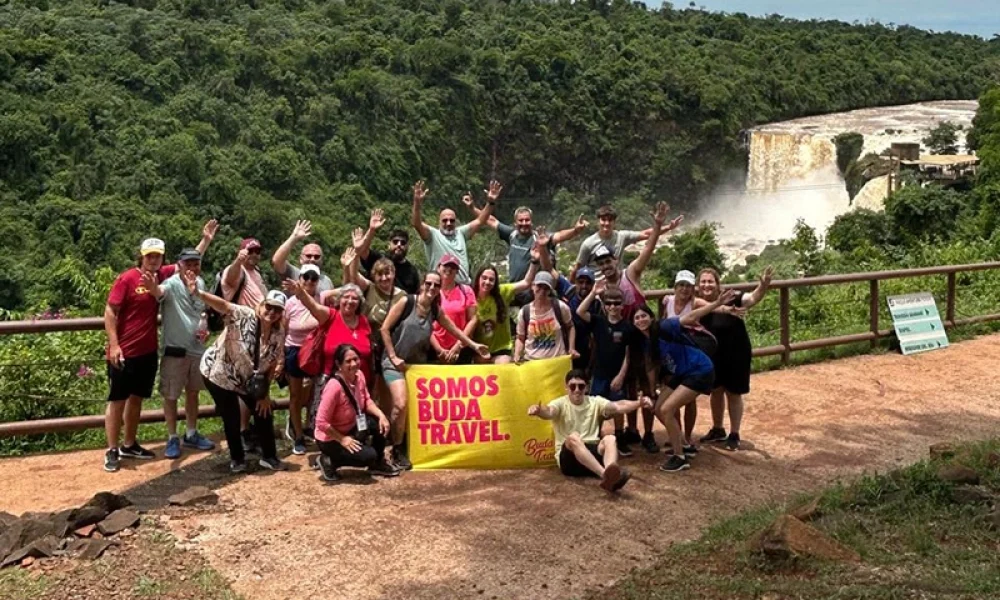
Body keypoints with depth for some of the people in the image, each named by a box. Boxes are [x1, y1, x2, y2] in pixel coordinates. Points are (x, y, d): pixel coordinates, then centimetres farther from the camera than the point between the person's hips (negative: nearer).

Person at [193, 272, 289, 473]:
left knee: (264, 413, 5)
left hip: (248, 380, 5)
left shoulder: (279, 333, -11)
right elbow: (221, 304, -42)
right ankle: (237, 458, 22)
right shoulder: (243, 315, -25)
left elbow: (276, 363, -2)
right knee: (232, 419, 0)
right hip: (219, 374, -5)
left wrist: (264, 392, -2)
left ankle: (268, 456, 23)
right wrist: (198, 293, -60)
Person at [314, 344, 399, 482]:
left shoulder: (359, 375, -11)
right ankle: (329, 461, 4)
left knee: (380, 423, -11)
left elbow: (366, 401, 4)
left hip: (351, 428, 7)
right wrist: (342, 439, -22)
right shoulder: (334, 386, -33)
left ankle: (378, 464, 13)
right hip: (330, 439, -7)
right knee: (369, 456, -19)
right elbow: (321, 422, -28)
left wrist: (381, 415, -14)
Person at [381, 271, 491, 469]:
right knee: (400, 404, -19)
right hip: (395, 361, -5)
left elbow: (455, 330, 16)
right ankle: (398, 450, -2)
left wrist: (474, 345, 16)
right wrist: (393, 356, -12)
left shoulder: (436, 311, 3)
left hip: (417, 363, 6)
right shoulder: (406, 302, -12)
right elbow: (384, 329, -10)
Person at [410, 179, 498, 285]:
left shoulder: (461, 233, 14)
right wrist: (417, 202, -32)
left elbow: (480, 221, 9)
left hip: (464, 286, 5)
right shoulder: (433, 235, 0)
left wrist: (490, 203, -5)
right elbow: (416, 224, -16)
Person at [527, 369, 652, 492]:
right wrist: (538, 410, -50)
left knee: (610, 439, -27)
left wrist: (638, 403, -28)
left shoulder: (595, 402, 9)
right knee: (573, 437, -35)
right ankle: (604, 474, -54)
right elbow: (549, 412, -25)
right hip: (569, 457, -3)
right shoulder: (560, 404, 0)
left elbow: (618, 407, -8)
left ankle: (611, 474, -58)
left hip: (593, 451, 3)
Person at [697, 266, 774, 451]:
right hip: (713, 355, 4)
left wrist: (764, 285, -53)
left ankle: (734, 435, 22)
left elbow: (753, 298, -36)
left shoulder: (729, 298, -20)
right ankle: (717, 430, 37)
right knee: (716, 391, 18)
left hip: (736, 354, -4)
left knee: (733, 393, 8)